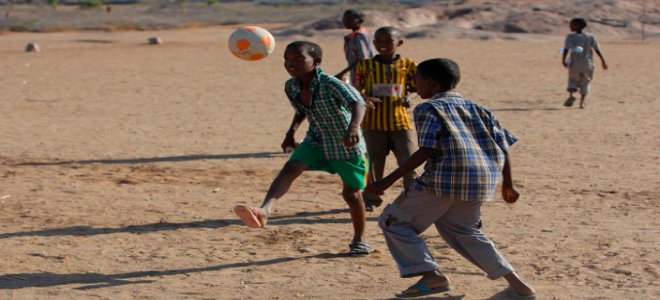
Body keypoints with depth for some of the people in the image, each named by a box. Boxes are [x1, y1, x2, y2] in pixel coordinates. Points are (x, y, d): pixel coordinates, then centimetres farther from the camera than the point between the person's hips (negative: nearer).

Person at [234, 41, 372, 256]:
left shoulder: (330, 84, -28)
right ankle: (264, 211, -39)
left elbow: (357, 103, -44)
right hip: (317, 139, 5)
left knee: (351, 192, 7)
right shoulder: (291, 87, -8)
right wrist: (291, 131, 3)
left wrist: (353, 127, -62)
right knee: (290, 168, -20)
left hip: (346, 143, -5)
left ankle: (359, 240, 28)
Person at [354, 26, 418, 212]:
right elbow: (357, 89, 6)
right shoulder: (365, 65, 4)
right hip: (373, 122, 1)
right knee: (374, 163, 8)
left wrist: (409, 97, -15)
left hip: (401, 122, 0)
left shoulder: (406, 64, 3)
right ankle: (371, 199, 21)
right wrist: (365, 98, -16)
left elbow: (414, 89, 8)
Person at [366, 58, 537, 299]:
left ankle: (432, 274, -5)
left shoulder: (428, 109, 3)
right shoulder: (477, 109, 22)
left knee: (393, 221, 8)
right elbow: (503, 146, 17)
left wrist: (387, 181, -11)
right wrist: (507, 185, 29)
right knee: (463, 230, 28)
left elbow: (426, 151, -11)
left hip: (447, 177, -7)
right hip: (483, 182, 7)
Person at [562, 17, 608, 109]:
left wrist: (563, 60, -27)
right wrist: (603, 61, 5)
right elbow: (597, 50, 1)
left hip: (574, 64, -2)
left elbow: (566, 49, -20)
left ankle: (571, 94, -12)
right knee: (585, 82, 15)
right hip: (587, 64, 2)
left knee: (573, 80, 14)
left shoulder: (570, 37, -7)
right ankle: (582, 102, 7)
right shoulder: (590, 37, 2)